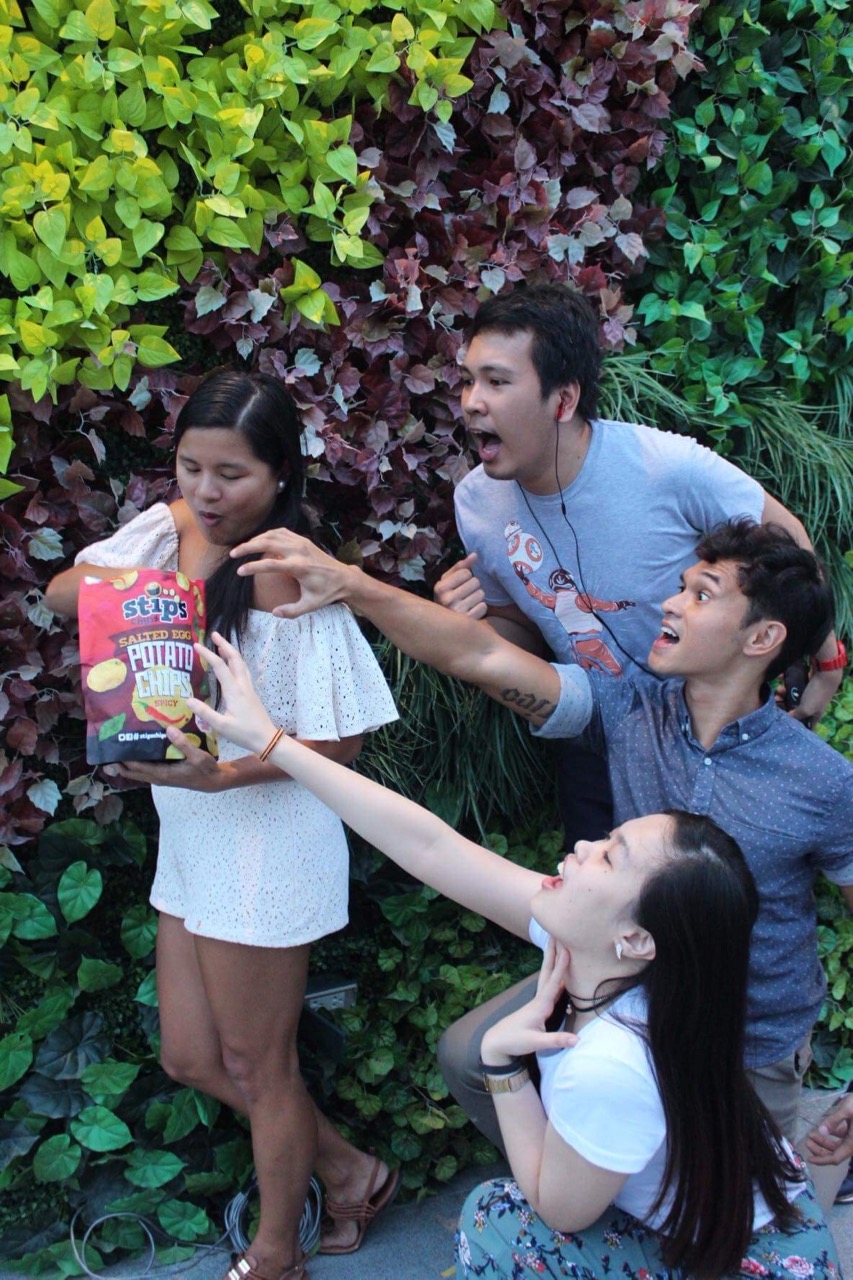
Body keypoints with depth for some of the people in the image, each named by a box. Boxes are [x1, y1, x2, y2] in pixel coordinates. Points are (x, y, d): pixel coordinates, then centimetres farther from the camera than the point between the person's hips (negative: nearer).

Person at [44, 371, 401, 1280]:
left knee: (255, 1065, 11)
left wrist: (225, 773, -30)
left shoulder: (292, 580, -21)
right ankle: (346, 1171, 38)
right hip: (191, 836, 8)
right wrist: (144, 579, -18)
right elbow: (62, 594, 1)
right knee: (190, 1056, 18)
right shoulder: (170, 529, -1)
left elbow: (340, 742, -19)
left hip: (265, 838, -8)